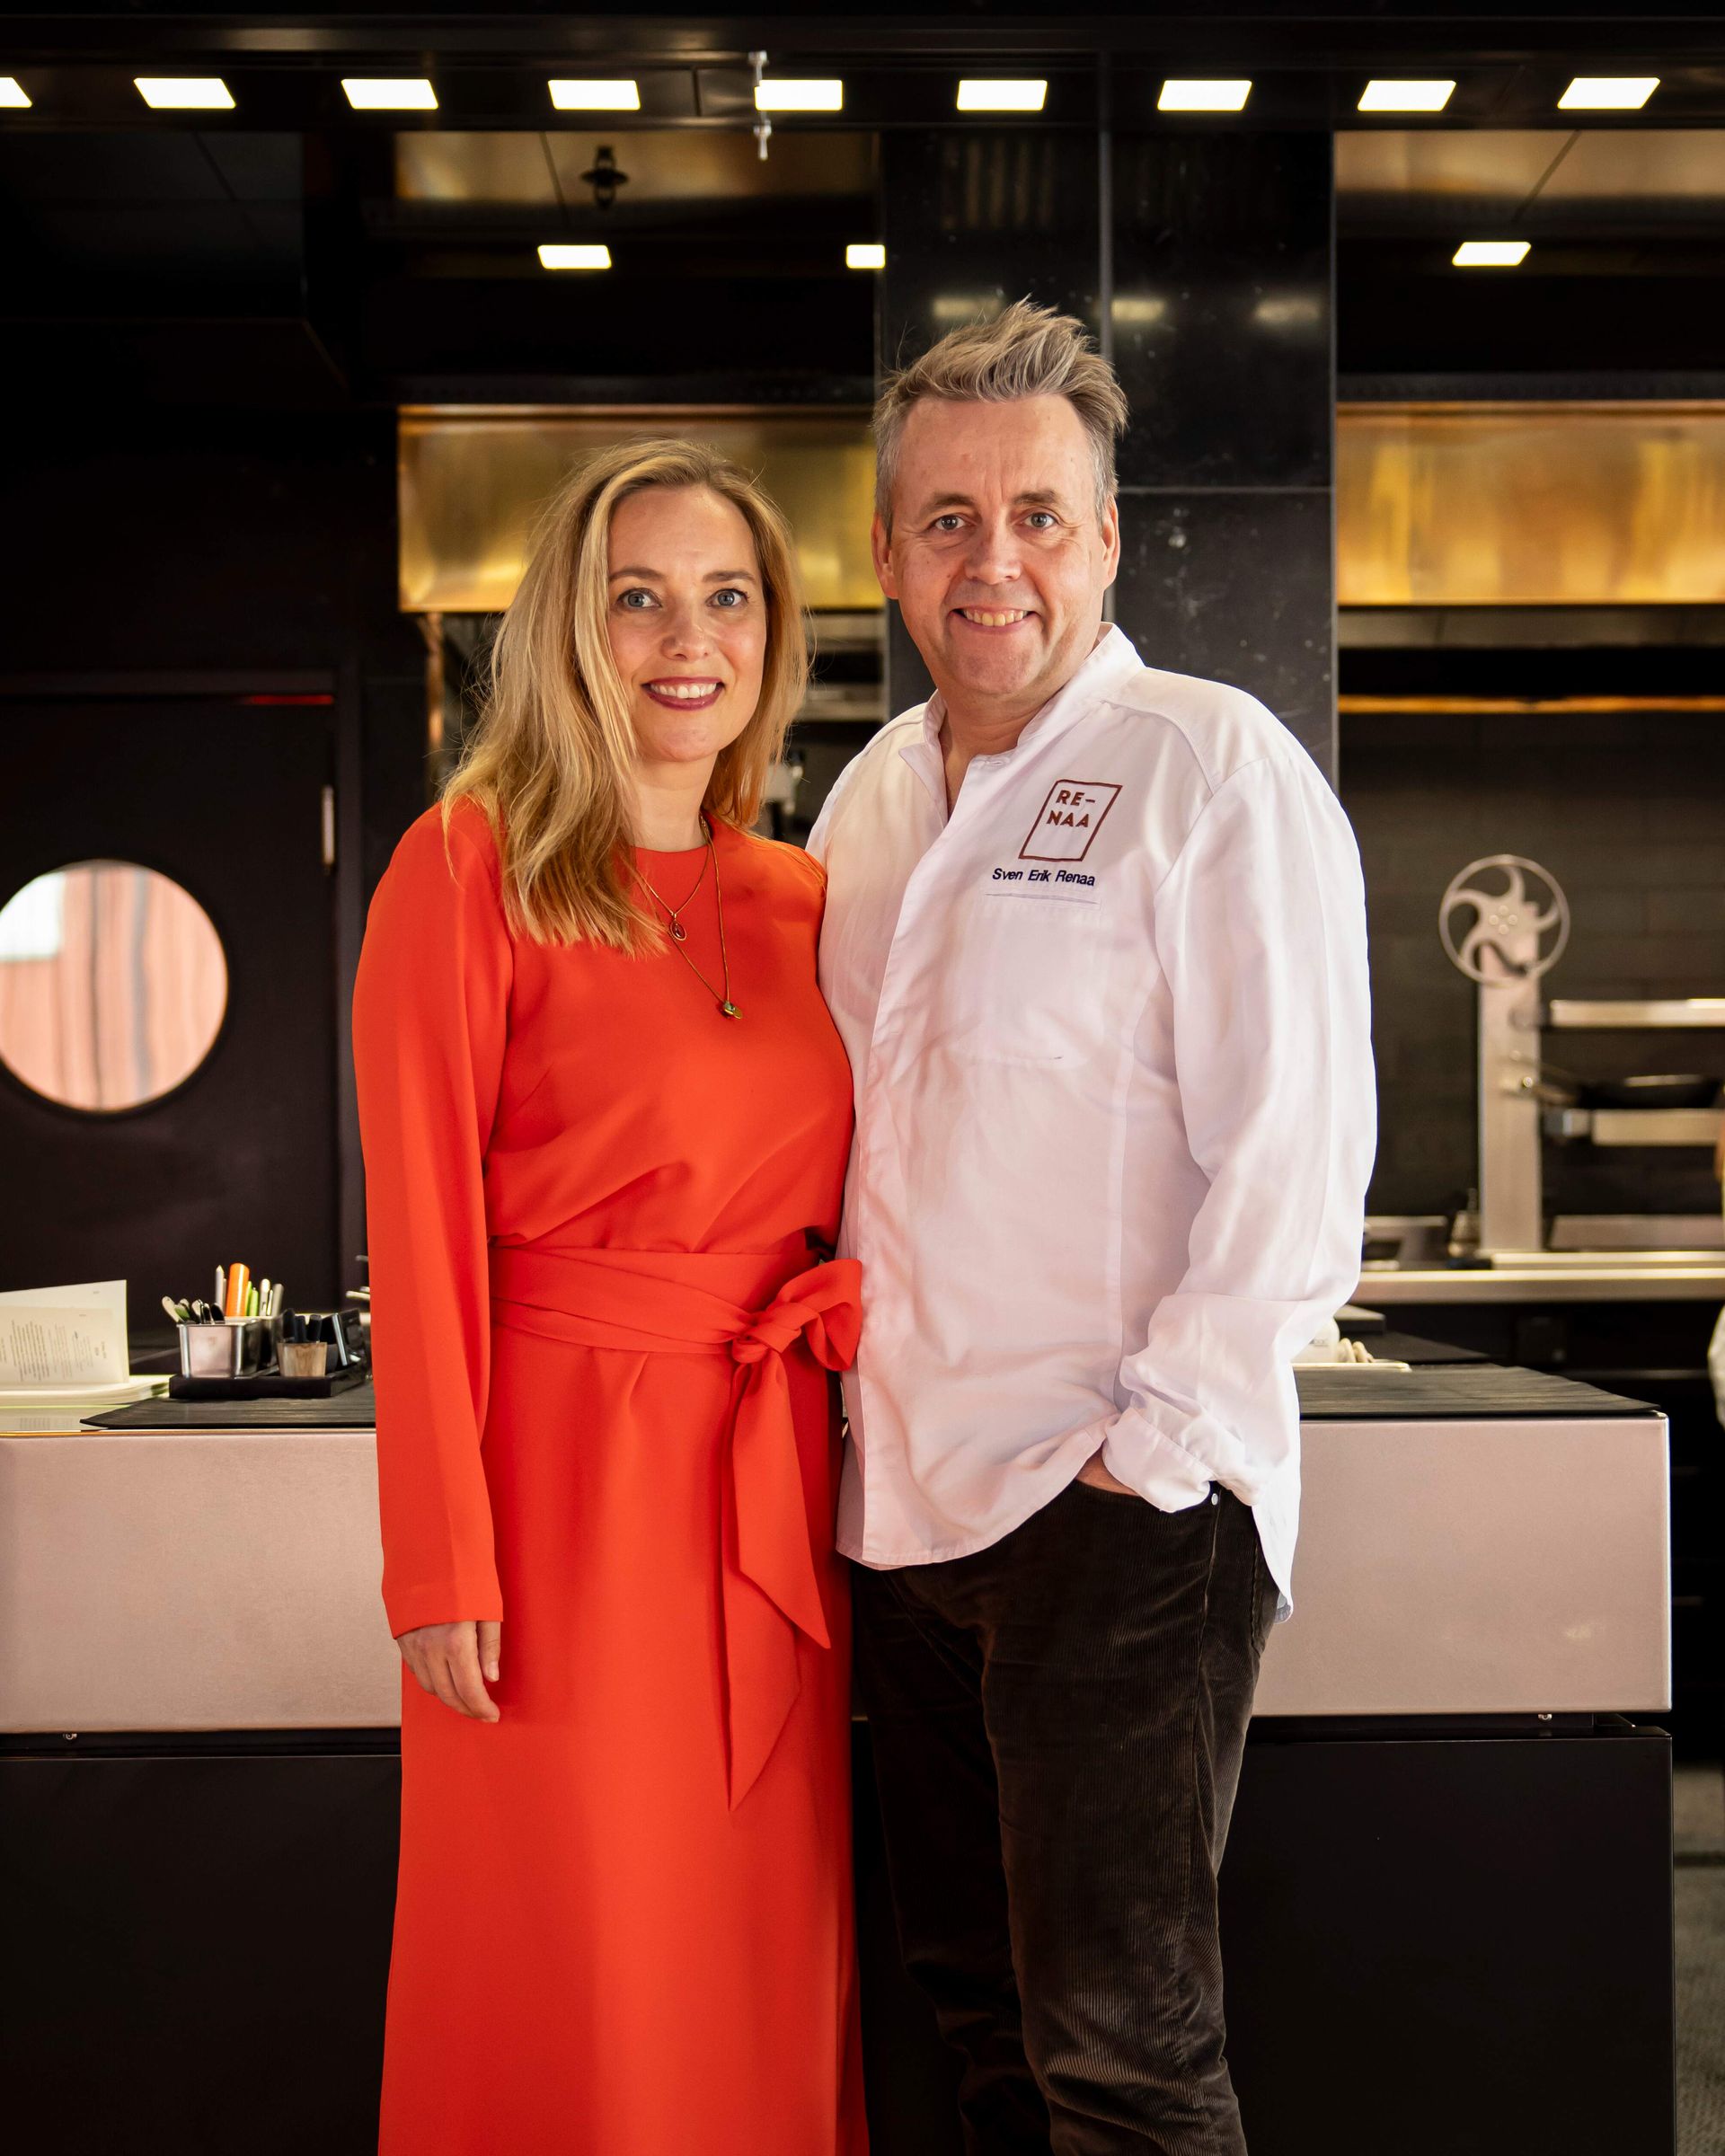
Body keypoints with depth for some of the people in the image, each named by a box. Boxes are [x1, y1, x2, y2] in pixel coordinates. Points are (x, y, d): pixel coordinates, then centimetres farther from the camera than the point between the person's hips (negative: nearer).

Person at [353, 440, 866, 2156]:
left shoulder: (800, 900, 10)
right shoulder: (471, 869, -7)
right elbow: (420, 1236, -10)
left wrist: (851, 1295, -2)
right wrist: (441, 1567, -13)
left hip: (768, 1491, 5)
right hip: (564, 1479, -5)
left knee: (764, 1960, 15)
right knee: (573, 1984, 6)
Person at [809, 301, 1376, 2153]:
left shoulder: (1208, 767, -10)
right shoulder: (872, 795, 12)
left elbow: (1295, 1147, -15)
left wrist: (1156, 1440, -16)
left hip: (1120, 1510, -7)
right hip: (909, 1496, 7)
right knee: (980, 2001, 18)